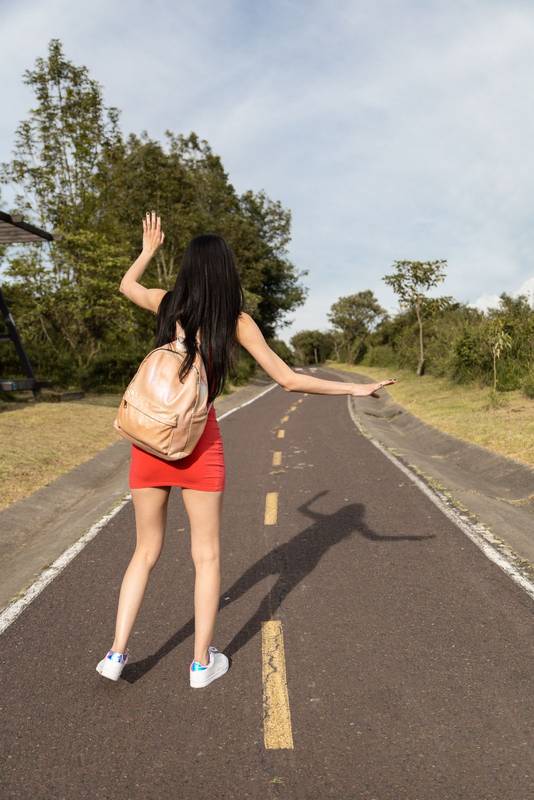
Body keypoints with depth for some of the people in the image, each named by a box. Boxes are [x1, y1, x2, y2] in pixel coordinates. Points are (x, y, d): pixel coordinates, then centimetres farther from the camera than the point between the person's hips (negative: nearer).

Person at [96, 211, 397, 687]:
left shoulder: (167, 303, 4)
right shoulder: (237, 320, -3)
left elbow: (126, 285, 27)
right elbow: (288, 379, -4)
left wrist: (149, 249, 43)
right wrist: (355, 389, 5)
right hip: (198, 442, -3)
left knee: (147, 550, 19)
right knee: (207, 554, 13)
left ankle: (117, 653, 21)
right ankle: (203, 662, 23)